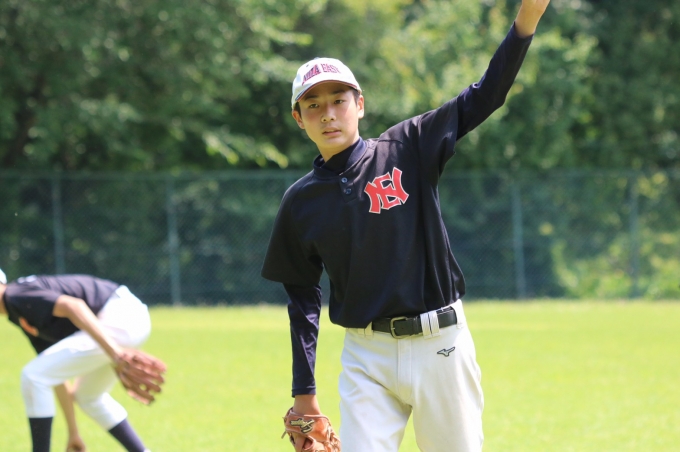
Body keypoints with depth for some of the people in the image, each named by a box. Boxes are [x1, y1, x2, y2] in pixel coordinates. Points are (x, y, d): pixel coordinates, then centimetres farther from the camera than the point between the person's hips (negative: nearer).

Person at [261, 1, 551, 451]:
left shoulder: (406, 150, -1)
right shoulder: (301, 202, 5)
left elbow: (484, 97, -8)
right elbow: (303, 299, 12)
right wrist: (304, 391, 8)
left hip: (440, 345, -1)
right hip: (367, 358, 1)